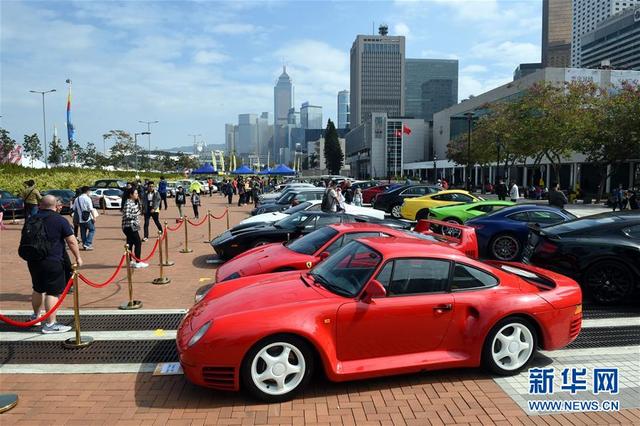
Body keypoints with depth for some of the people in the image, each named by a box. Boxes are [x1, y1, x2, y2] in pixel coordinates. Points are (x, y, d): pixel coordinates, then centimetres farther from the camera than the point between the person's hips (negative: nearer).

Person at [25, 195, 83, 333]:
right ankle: (50, 324, -2)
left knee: (38, 289, 23)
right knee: (53, 292, -3)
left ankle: (36, 316, 40)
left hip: (33, 260, 7)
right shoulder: (59, 220, -9)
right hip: (52, 262, -7)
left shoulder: (31, 220, 10)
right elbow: (71, 241, -11)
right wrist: (78, 257, -1)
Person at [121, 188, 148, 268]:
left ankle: (130, 261, 20)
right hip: (129, 226, -9)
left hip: (132, 226, 9)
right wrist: (136, 215, -14)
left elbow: (137, 211, 23)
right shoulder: (128, 203, -16)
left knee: (130, 243, 13)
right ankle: (138, 262, -2)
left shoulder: (134, 202, 12)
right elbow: (127, 215, -24)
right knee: (138, 243, -6)